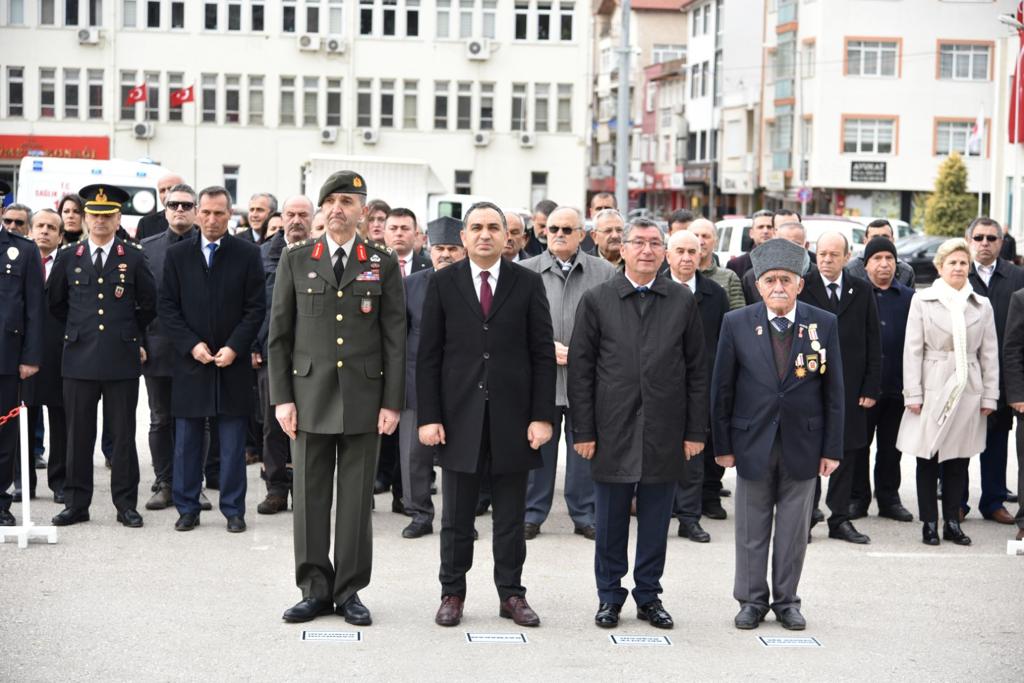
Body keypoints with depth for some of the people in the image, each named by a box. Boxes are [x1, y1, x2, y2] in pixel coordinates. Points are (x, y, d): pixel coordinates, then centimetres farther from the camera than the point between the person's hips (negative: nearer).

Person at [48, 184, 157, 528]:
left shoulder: (134, 258, 2)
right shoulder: (68, 257, 7)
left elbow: (149, 304, 11)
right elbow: (55, 302, 19)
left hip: (122, 358, -1)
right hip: (79, 357, 2)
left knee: (123, 434, 3)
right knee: (79, 433, 5)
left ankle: (126, 503, 10)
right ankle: (76, 502, 13)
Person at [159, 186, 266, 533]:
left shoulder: (248, 254, 2)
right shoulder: (177, 255, 5)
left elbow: (256, 308, 0)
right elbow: (167, 308, 3)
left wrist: (234, 347, -10)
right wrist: (192, 345, -8)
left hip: (233, 362, -1)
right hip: (190, 361, 1)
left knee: (233, 444, 3)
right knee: (186, 442, 6)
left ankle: (233, 510, 11)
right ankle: (187, 508, 15)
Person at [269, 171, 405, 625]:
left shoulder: (383, 263, 5)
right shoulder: (295, 260, 6)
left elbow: (395, 338, 3)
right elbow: (279, 334, 6)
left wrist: (392, 402, -3)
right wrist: (281, 397, -1)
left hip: (363, 398, 0)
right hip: (309, 396, 1)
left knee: (356, 499, 4)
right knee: (309, 497, 4)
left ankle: (349, 590, 14)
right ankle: (315, 589, 15)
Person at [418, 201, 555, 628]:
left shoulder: (528, 284, 3)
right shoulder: (443, 284, 3)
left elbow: (543, 355, 1)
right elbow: (428, 356, 1)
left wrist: (542, 416, -5)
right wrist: (428, 417, -6)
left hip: (512, 418, 0)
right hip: (459, 417, 0)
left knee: (511, 517, 9)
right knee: (456, 517, 7)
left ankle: (511, 594, 19)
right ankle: (452, 593, 18)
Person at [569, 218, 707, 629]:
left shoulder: (683, 302, 5)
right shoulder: (597, 301, 2)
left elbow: (697, 370, 6)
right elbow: (580, 369, 0)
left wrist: (695, 430, 1)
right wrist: (583, 431, -5)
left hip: (664, 433, 1)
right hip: (612, 431, -1)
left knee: (656, 522, 8)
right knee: (610, 522, 7)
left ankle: (649, 596, 21)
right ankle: (609, 596, 20)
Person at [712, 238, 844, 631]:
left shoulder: (824, 324, -2)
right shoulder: (736, 323, -4)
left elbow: (833, 390, 0)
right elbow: (722, 388, 1)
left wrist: (832, 449, -2)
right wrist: (723, 445, -1)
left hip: (802, 444, 0)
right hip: (753, 443, 0)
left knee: (794, 530, 10)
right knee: (751, 529, 8)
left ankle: (786, 600, 23)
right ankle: (751, 600, 22)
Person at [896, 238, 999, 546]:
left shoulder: (982, 305, 8)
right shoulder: (922, 301, 1)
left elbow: (989, 353, 9)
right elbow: (912, 350, -1)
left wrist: (989, 395, 5)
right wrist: (913, 394, -6)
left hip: (968, 391, 2)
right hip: (933, 389, -2)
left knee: (959, 460, 7)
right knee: (928, 458, 1)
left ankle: (952, 523, 16)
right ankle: (929, 523, 10)